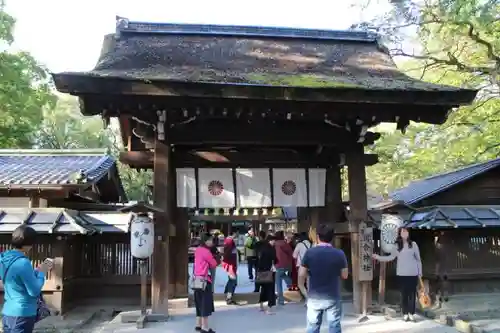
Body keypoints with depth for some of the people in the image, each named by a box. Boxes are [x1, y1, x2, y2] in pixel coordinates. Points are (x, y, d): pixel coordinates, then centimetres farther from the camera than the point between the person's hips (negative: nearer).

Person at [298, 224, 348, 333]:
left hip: (314, 297, 0)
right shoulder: (339, 254, -6)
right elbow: (344, 275, 2)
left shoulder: (309, 252, -7)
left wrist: (304, 292, 7)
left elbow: (301, 275, -6)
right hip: (333, 297, 0)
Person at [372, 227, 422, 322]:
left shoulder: (413, 244, 1)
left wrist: (420, 272, 2)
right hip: (401, 273, 1)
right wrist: (379, 257, -1)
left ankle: (411, 313, 8)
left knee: (412, 293, -1)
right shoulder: (397, 245, 5)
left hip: (413, 273, -1)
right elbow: (391, 257, 6)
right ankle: (405, 313, 9)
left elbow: (418, 259, 4)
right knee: (404, 293, 3)